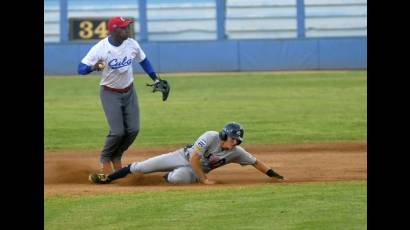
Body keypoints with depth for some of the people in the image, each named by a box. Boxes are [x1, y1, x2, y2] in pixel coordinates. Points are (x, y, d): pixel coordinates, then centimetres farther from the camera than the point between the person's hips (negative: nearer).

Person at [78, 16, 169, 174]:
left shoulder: (132, 44, -8)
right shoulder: (100, 49, -21)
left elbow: (143, 61, 10)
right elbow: (81, 69, -23)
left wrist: (156, 79, 7)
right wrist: (93, 67, -44)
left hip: (129, 92, 5)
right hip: (110, 94, -5)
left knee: (133, 130, 1)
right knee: (117, 131, -11)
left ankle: (116, 158, 25)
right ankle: (105, 158, 17)